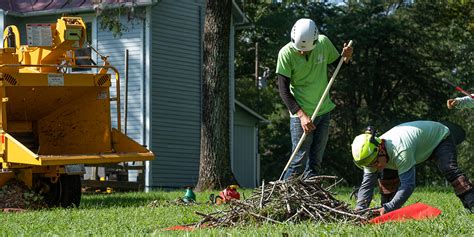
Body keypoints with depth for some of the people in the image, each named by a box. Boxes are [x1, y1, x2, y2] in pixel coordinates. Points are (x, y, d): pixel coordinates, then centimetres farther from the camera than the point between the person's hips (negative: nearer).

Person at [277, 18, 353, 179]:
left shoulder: (324, 43, -5)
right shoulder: (286, 53, -16)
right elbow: (284, 90, -16)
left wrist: (346, 57, -10)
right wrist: (301, 115, -25)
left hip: (323, 112, 5)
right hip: (302, 115, -4)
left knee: (315, 163, 9)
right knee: (299, 162, -8)